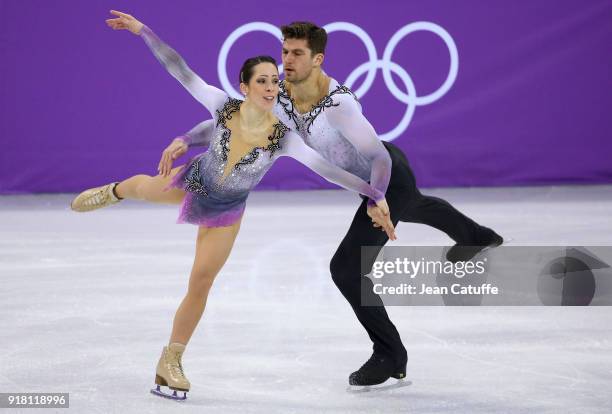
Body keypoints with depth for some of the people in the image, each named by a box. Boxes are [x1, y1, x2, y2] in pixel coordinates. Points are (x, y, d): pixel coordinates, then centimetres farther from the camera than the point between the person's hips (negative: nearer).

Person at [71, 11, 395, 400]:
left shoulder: (283, 137, -32)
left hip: (225, 212, -1)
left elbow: (328, 168, -35)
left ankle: (170, 363, 22)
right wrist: (143, 30, -29)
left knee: (201, 283, 4)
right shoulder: (223, 105, -30)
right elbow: (180, 69, -27)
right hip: (193, 181, 1)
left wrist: (376, 195, -41)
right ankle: (113, 192, 72)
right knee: (143, 187, 31)